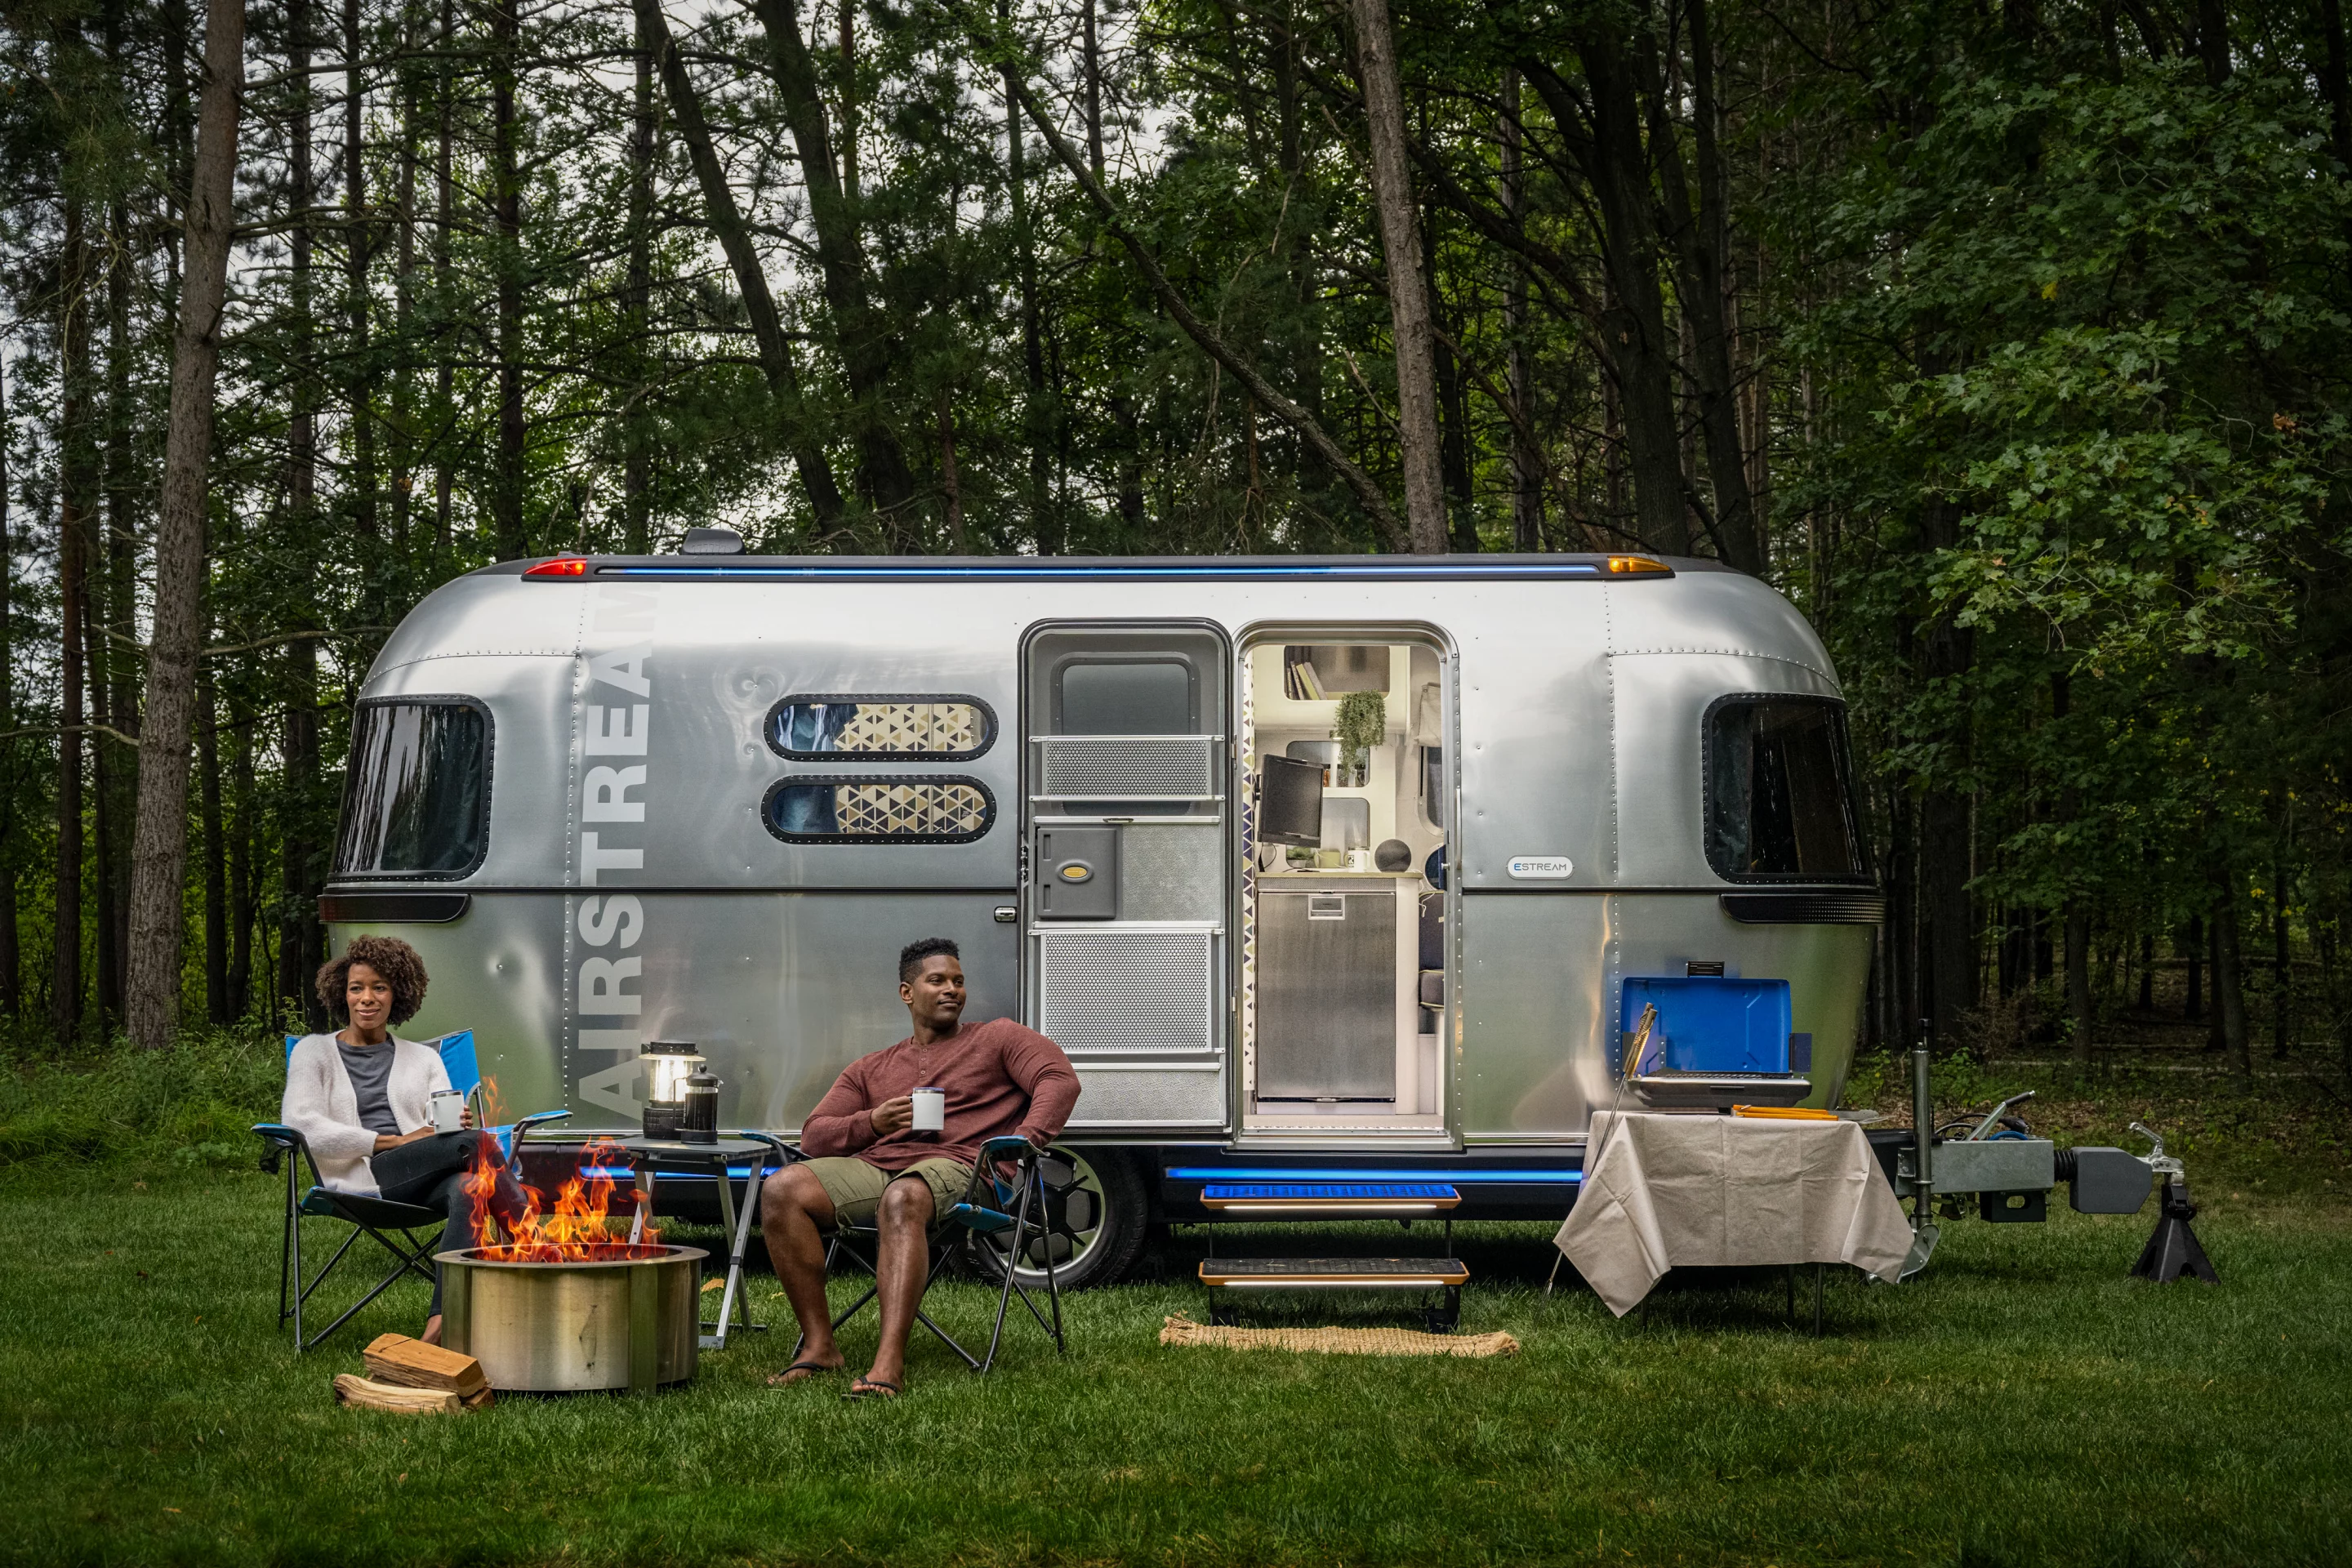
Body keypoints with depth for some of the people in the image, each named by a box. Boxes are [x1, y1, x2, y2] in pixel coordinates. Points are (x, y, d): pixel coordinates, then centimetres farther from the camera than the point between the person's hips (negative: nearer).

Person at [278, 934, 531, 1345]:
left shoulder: (424, 1059, 27)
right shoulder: (314, 1052, 16)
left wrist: (458, 1124, -14)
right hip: (359, 1179, -3)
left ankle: (441, 1324, -52)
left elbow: (442, 1129, 14)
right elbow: (301, 1127, -2)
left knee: (467, 1190, -37)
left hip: (425, 1182, 3)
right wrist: (394, 1142, -8)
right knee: (478, 1143, -29)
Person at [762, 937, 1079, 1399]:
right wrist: (871, 1123, -1)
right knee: (782, 1189, -23)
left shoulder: (997, 1038, 20)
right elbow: (813, 1136, 20)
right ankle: (819, 1346, -22)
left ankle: (889, 1362, -53)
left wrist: (1022, 1143, -13)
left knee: (902, 1199, -42)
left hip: (953, 1164, -4)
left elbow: (1060, 1079, 3)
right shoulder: (870, 1069, 29)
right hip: (873, 1167, 5)